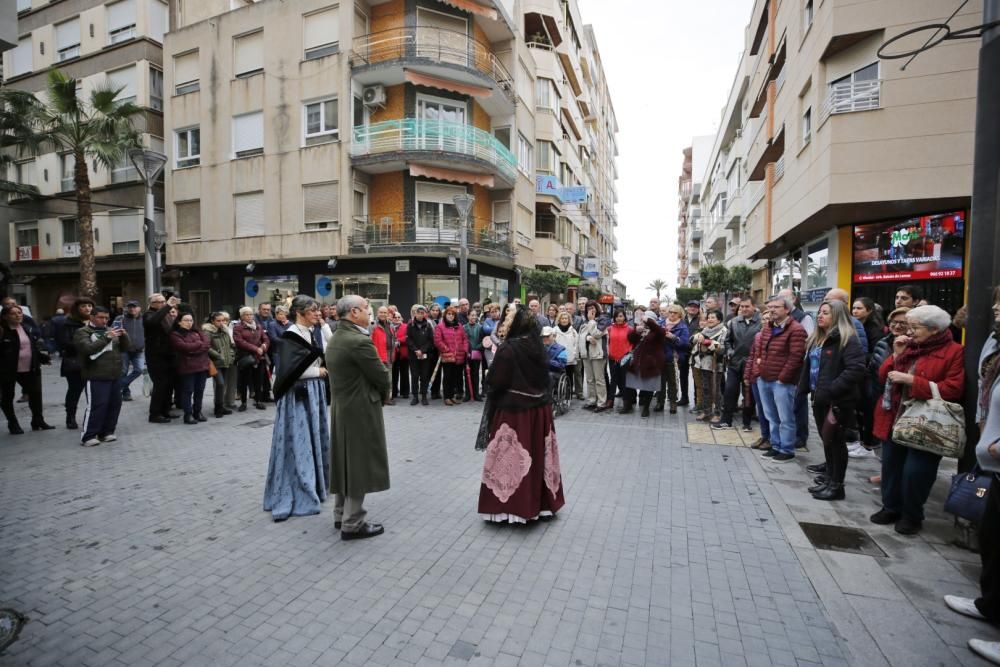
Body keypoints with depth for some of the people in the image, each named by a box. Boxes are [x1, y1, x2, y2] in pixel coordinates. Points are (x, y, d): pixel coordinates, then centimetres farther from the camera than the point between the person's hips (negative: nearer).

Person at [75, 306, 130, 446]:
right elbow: (88, 349, -20)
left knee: (115, 404, 8)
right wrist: (106, 337, -28)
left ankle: (106, 432, 20)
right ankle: (88, 436, 2)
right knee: (98, 406, -8)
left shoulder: (110, 330, 14)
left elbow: (125, 348, 11)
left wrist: (124, 336, -8)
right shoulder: (82, 332, -2)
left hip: (115, 376, 6)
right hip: (96, 377, -6)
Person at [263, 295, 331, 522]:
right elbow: (288, 371, -19)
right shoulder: (290, 337, -13)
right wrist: (318, 371, -12)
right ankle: (296, 497, 8)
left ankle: (314, 488, 27)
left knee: (314, 441, 15)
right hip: (298, 395, -8)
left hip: (314, 393, 9)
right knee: (298, 445, -2)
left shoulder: (312, 333, 10)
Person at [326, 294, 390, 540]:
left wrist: (379, 393, 8)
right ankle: (353, 524, 10)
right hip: (361, 409, -9)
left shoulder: (334, 339, 9)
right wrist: (383, 395, 4)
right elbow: (381, 376, -18)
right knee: (359, 465, 1)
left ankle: (341, 514, 30)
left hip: (341, 406, 10)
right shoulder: (360, 341, -22)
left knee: (345, 462, 18)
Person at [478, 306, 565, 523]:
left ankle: (509, 507, 15)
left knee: (511, 457, 6)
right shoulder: (537, 346, 2)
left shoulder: (507, 349, -17)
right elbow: (544, 378, 9)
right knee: (537, 454, 17)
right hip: (539, 408, 7)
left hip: (513, 410, -6)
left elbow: (495, 383, -15)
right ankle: (542, 504, 30)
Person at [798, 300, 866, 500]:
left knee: (835, 440, 0)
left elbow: (856, 369, -24)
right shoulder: (816, 338, 14)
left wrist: (831, 390, -27)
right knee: (827, 439, 16)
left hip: (838, 400, -8)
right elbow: (809, 366, 19)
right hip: (820, 398, 8)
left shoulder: (848, 339, -13)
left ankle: (837, 485, 12)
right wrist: (803, 389, 11)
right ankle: (829, 478, 28)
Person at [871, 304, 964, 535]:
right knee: (891, 466, 14)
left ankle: (912, 516, 19)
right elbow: (884, 377, 8)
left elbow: (952, 389, -18)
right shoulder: (908, 346, 10)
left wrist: (910, 380, -21)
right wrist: (897, 355, -5)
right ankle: (891, 507, 29)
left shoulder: (954, 352, -8)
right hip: (894, 420, 6)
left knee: (914, 471, -1)